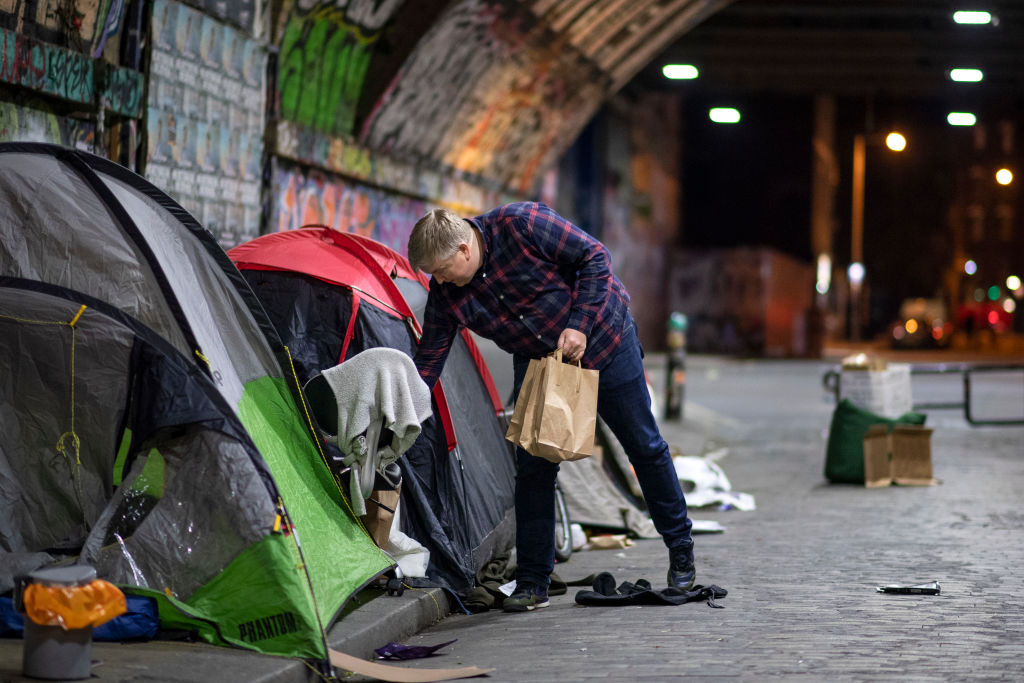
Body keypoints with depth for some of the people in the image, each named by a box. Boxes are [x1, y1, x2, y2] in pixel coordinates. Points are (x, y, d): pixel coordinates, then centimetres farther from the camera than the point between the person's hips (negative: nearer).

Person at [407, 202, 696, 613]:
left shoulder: (520, 225, -28)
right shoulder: (446, 295, -13)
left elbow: (593, 255, -21)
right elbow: (427, 363, -8)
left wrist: (580, 325, -26)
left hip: (604, 341, -4)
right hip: (537, 363, 4)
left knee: (644, 446, 6)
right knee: (533, 467, -5)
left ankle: (680, 548, 23)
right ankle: (531, 583, 3)